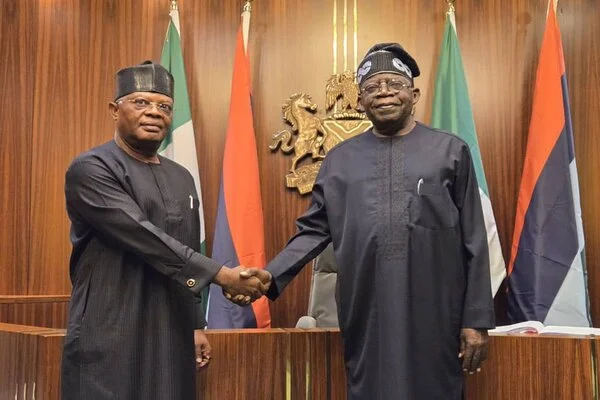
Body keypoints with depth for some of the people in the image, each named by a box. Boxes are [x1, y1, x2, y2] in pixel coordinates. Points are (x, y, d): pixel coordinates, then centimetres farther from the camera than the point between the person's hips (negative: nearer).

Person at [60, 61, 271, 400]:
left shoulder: (182, 178, 13)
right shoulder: (91, 169, -9)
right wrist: (222, 275, -23)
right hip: (112, 340, -6)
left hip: (172, 339, 6)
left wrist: (195, 324, 16)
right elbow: (143, 238, -20)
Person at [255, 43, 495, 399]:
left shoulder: (451, 151, 4)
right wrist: (269, 277, -8)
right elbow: (314, 230, 8)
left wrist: (477, 319, -1)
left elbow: (474, 242, 2)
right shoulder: (340, 159, 10)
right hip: (367, 319, 2)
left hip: (433, 319, -1)